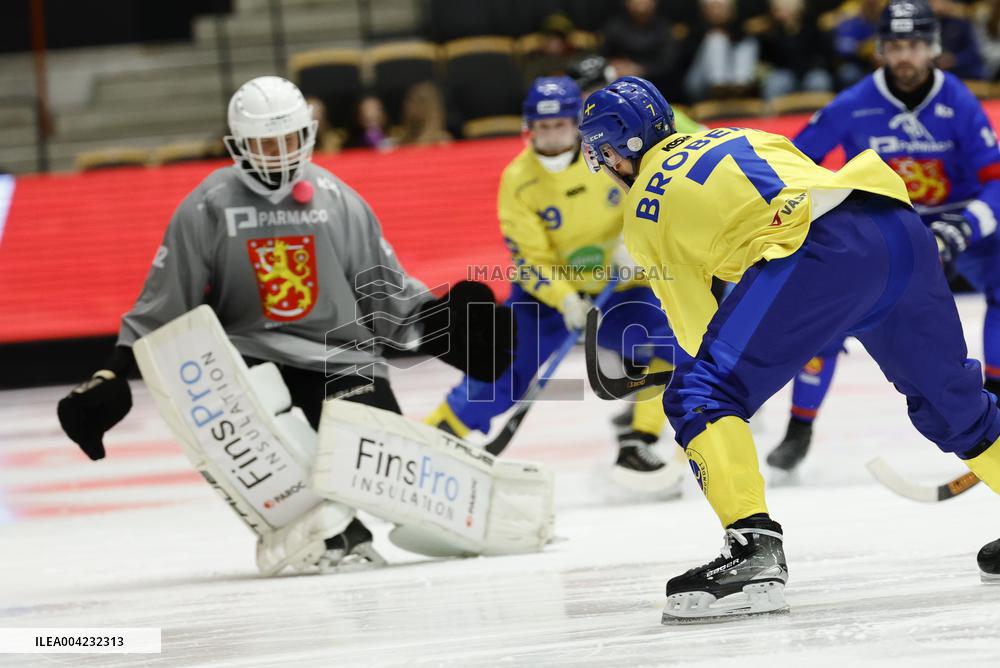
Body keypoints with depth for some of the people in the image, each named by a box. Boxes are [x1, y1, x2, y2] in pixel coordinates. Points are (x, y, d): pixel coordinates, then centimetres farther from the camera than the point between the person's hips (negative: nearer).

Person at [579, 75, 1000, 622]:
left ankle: (753, 548, -21)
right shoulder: (743, 137, 35)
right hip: (901, 227, 7)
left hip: (822, 250, -7)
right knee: (946, 396, 26)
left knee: (700, 397, -4)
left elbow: (697, 327, 19)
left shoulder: (644, 212, 19)